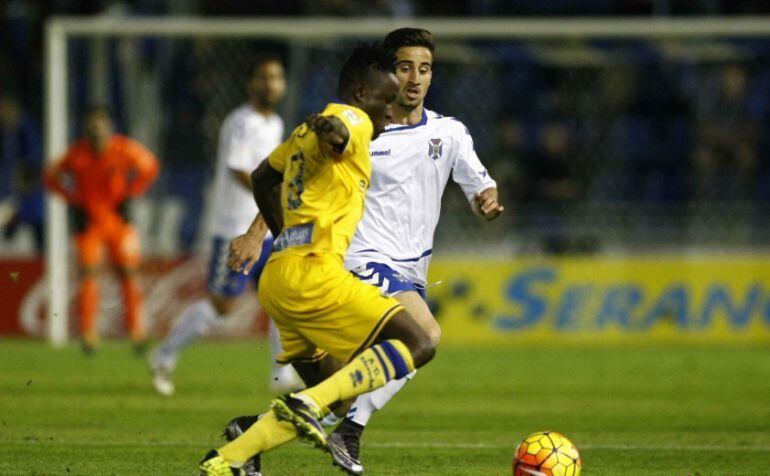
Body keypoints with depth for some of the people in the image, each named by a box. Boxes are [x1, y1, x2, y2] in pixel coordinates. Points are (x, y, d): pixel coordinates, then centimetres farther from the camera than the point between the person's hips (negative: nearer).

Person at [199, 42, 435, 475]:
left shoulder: (306, 133, 27)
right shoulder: (354, 121, -1)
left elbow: (264, 178, 40)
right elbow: (336, 130, -26)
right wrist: (331, 130, -43)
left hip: (278, 276, 10)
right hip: (313, 270, -10)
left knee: (329, 395, 14)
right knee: (417, 345, -13)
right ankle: (308, 405, -26)